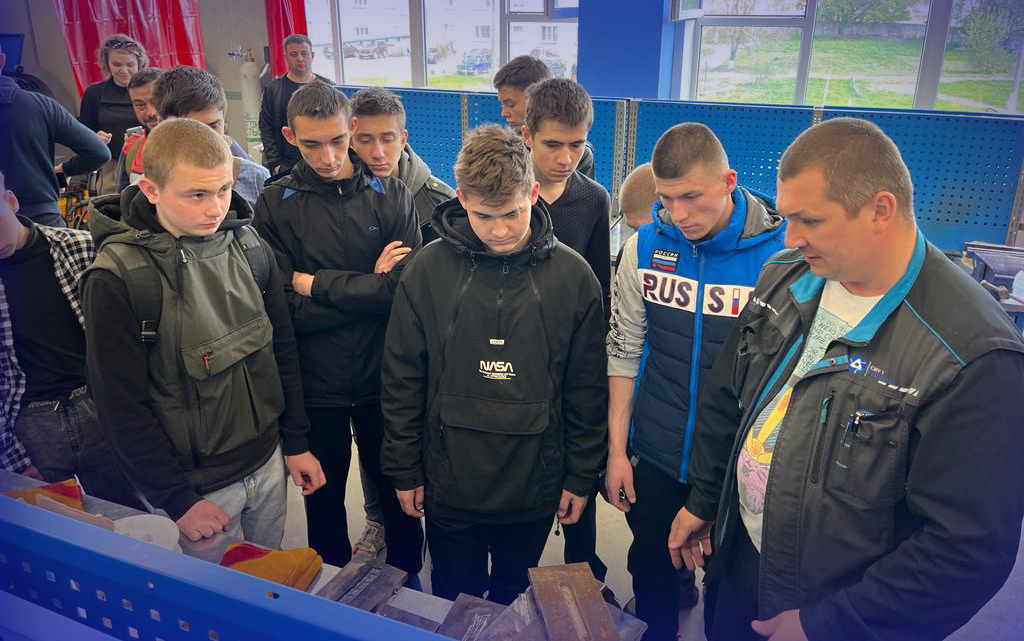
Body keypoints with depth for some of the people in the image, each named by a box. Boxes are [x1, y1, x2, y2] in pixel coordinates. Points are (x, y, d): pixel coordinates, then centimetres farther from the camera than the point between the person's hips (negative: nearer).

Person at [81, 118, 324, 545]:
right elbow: (121, 406, -15)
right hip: (197, 484, -4)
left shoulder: (248, 246, -4)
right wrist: (177, 500, -13)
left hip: (268, 461, 5)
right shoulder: (117, 277, -18)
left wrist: (296, 442, 6)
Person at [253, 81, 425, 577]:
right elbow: (286, 309, -13)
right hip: (315, 383, 0)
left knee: (397, 488, 17)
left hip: (383, 376, 0)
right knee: (323, 494, 19)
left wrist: (318, 284, -15)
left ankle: (408, 580, 43)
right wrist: (369, 287, -16)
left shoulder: (392, 196, -5)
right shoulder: (275, 205, -6)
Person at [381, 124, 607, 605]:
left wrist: (580, 477, 1)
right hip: (449, 486, 0)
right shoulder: (428, 270, -9)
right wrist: (404, 470, 0)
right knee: (454, 604, 19)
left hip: (534, 488, 0)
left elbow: (587, 389, -2)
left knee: (514, 601, 22)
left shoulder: (573, 276, -9)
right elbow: (402, 380, -2)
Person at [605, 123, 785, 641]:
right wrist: (617, 450, 1)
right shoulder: (645, 246, -5)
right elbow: (625, 350, 1)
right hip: (655, 456, 3)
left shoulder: (782, 252, -15)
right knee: (652, 570, 21)